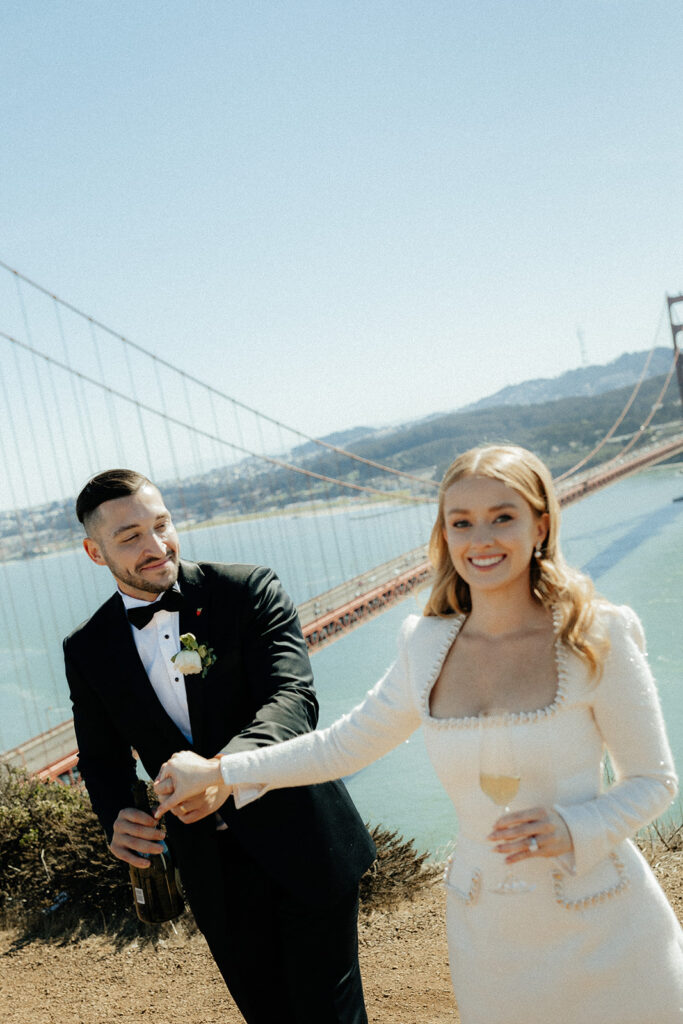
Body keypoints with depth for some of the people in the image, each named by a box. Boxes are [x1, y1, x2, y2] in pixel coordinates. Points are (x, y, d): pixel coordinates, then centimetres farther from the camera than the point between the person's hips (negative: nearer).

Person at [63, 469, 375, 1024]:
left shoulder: (250, 591, -13)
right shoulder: (89, 651, -2)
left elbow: (293, 698, -23)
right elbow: (103, 756, 8)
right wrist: (117, 818, -14)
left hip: (301, 842, -3)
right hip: (215, 869, 3)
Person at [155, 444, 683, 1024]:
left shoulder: (596, 638, -14)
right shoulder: (428, 648, -4)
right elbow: (345, 744, 7)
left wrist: (571, 828, -24)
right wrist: (214, 772, 7)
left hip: (600, 931, -2)